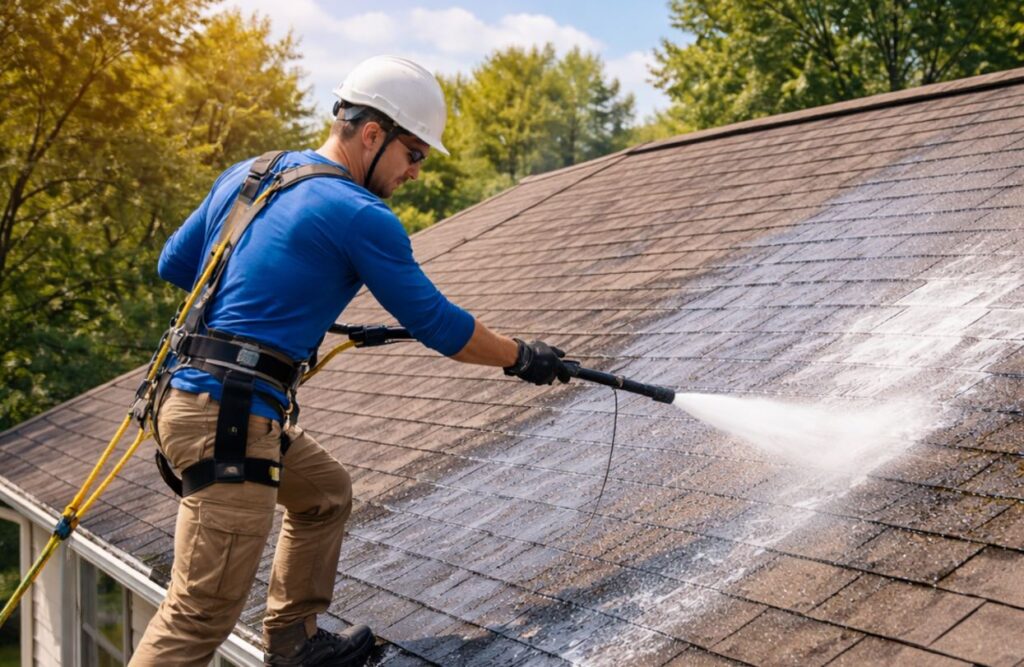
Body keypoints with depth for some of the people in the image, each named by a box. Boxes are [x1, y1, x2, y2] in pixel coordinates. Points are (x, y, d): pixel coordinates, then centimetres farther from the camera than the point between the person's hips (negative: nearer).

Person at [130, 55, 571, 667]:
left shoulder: (248, 174, 12)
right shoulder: (360, 215, -11)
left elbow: (174, 264, 20)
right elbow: (437, 324, -5)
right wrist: (523, 358, 9)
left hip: (192, 393, 10)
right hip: (230, 418, -10)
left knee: (325, 492, 27)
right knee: (202, 616, -5)